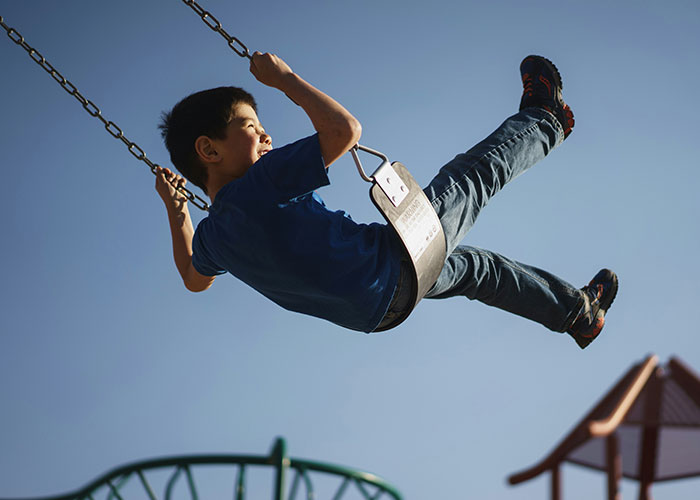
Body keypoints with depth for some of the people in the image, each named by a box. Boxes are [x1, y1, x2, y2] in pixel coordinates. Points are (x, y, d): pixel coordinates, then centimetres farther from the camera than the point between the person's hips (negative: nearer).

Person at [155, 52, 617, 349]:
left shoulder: (212, 235, -3)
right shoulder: (262, 184, -29)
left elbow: (194, 279, 19)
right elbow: (345, 129, -32)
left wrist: (175, 209, 23)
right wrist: (283, 77, -21)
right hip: (397, 261, -9)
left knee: (472, 265, 31)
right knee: (477, 173, 11)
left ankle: (579, 312, 47)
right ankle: (543, 121, 41)